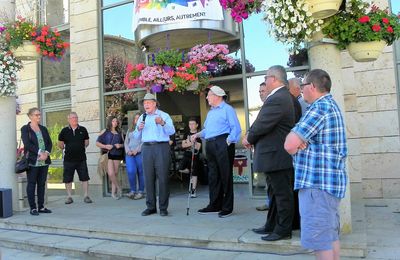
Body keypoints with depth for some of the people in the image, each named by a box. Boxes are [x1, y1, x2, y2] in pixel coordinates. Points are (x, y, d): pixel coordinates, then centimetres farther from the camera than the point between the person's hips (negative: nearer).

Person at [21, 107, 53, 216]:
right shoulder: (25, 129, 0)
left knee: (42, 184, 8)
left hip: (44, 161, 5)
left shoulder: (43, 129, 15)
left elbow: (49, 143, 10)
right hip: (32, 161, -5)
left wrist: (46, 153, -8)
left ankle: (41, 206, 16)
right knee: (32, 184, 0)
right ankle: (33, 208, 6)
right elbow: (27, 144, -13)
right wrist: (39, 152, -18)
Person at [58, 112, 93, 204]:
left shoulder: (83, 130, 5)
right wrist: (65, 148, 4)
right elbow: (60, 144, 12)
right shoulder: (64, 131, 3)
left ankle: (86, 196, 9)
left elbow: (86, 142, 14)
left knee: (84, 178, 0)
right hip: (68, 159, 0)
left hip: (81, 158, 0)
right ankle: (69, 196, 19)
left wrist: (82, 147, 5)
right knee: (67, 179, 6)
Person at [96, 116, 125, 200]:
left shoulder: (119, 133, 13)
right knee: (111, 173, -15)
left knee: (115, 174, 4)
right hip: (108, 155, -3)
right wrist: (105, 146, -13)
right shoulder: (105, 132, 6)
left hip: (117, 155, 3)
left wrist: (120, 145, -4)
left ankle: (113, 192, 14)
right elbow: (97, 143, 3)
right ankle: (118, 188, 6)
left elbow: (123, 143, 18)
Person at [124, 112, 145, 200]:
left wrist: (137, 150, -13)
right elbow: (126, 142, 18)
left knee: (140, 172, -2)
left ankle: (141, 192, 6)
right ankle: (132, 190, 0)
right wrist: (128, 151, -1)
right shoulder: (130, 131, 24)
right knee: (131, 171, -12)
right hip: (129, 154, 4)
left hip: (140, 153, -3)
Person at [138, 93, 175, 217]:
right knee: (149, 178, 1)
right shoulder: (142, 117, 20)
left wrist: (162, 123, -21)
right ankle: (151, 207, 8)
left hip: (161, 147, -3)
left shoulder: (164, 115, 9)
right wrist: (139, 129, -3)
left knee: (163, 178, -5)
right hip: (147, 148, 4)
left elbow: (172, 131, -6)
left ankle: (163, 208, 0)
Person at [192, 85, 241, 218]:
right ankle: (214, 205, 21)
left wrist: (228, 141, -18)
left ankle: (227, 207, 5)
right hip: (210, 145, 8)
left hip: (222, 144, -8)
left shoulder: (227, 109, -4)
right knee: (213, 176, 12)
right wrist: (197, 134, 9)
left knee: (225, 176, -3)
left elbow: (236, 128, -11)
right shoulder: (211, 112, 22)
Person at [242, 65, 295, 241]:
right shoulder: (280, 96, 12)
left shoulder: (277, 99, -21)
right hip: (275, 154, 11)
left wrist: (249, 139, -5)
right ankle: (271, 225, 30)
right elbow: (262, 121, 13)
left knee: (282, 193, 1)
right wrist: (251, 136, 1)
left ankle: (283, 230, 13)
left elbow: (263, 124, -22)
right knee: (275, 192, 18)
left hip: (277, 156, -11)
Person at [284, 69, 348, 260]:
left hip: (318, 182, -10)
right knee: (330, 235, 17)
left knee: (319, 239, -3)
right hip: (330, 180, 10)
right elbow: (298, 139, 15)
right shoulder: (331, 105, 17)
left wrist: (295, 145, 1)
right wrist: (299, 142, -7)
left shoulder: (320, 107, -15)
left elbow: (289, 145, -21)